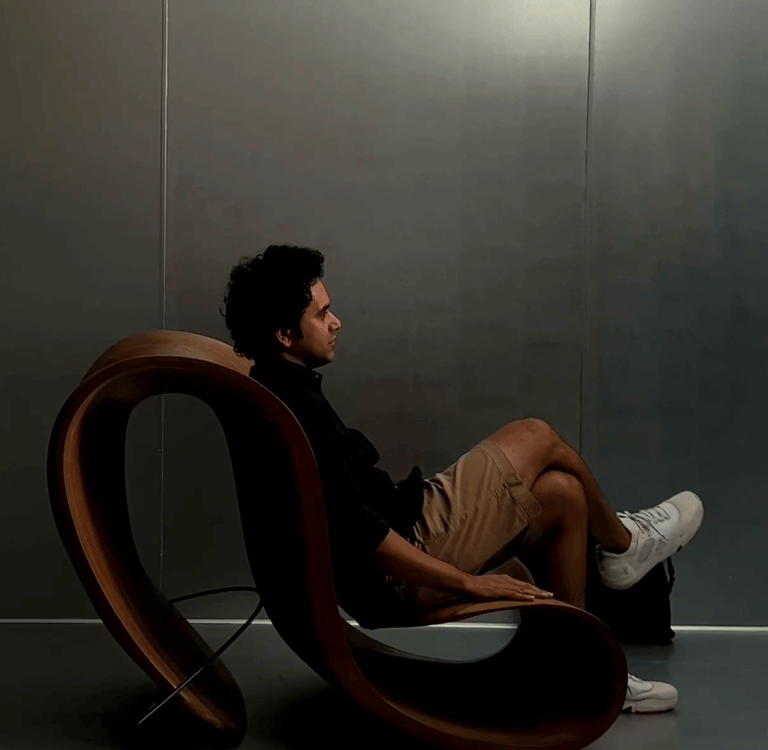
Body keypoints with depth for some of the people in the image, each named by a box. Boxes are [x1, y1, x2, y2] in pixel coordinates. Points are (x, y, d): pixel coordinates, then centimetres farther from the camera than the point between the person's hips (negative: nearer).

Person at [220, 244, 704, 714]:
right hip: (399, 575, -9)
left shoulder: (279, 392, 6)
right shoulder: (296, 417, -26)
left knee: (563, 492, 7)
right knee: (538, 438, -6)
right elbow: (359, 535, -27)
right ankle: (622, 543, 23)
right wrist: (470, 582, -20)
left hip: (402, 525, 9)